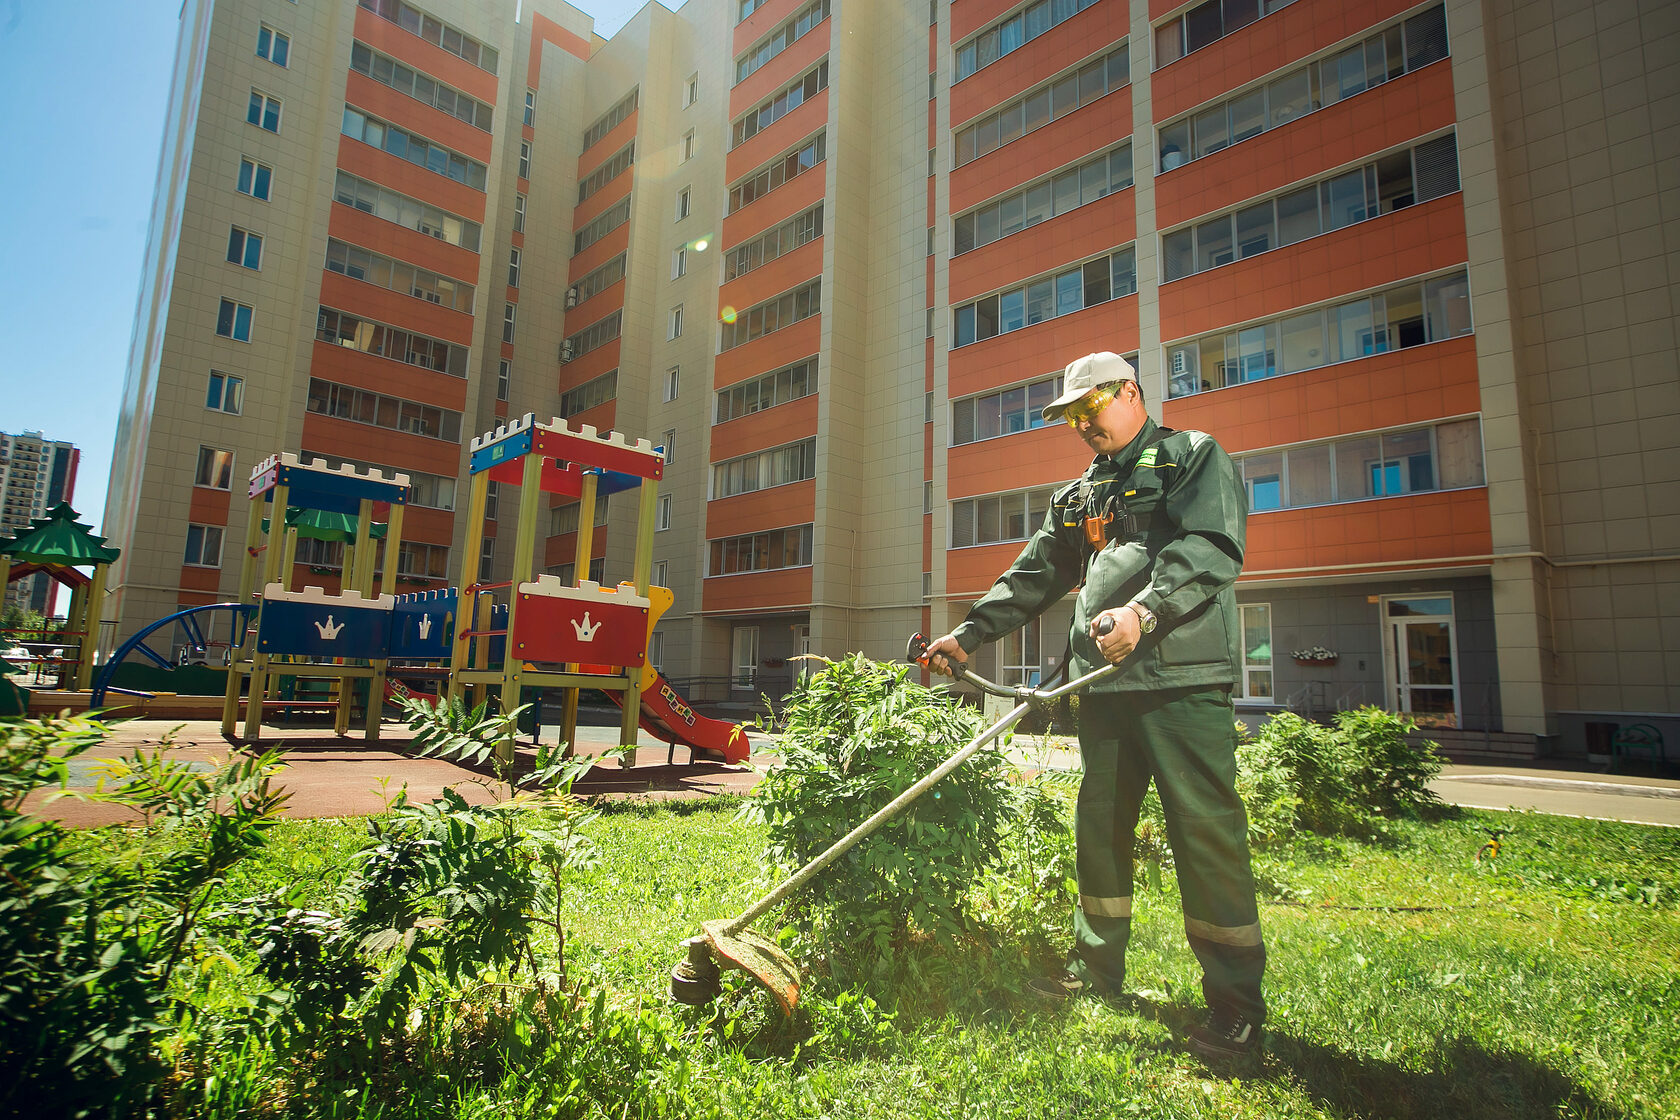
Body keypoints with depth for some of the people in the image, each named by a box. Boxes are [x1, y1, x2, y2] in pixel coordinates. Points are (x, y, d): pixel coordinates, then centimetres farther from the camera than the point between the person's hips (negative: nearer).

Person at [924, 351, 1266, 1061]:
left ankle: (1236, 1003, 8)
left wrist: (1147, 610, -26)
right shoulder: (1077, 497, 23)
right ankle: (1097, 966, 26)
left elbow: (1212, 548, -12)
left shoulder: (1193, 456, 4)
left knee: (1205, 830, -5)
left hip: (1183, 679, -6)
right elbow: (1033, 577, 20)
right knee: (1099, 825, 11)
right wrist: (968, 635, 11)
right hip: (1105, 683, 7)